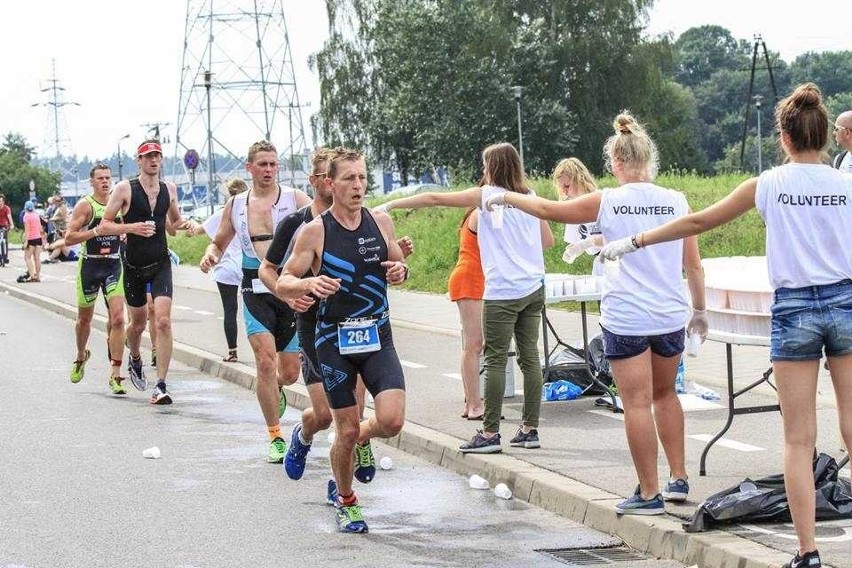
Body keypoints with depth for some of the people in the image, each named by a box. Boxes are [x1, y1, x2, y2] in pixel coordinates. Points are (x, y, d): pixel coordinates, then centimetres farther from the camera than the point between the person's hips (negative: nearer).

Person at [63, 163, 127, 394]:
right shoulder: (85, 206, -6)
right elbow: (69, 238, -13)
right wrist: (96, 231, -22)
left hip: (114, 265, 2)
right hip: (89, 265, -2)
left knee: (117, 318, -13)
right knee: (84, 318, 14)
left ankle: (116, 374, -13)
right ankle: (81, 356, 44)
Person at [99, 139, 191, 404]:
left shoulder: (169, 189, 6)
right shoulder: (125, 189, -6)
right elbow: (104, 226, -7)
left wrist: (183, 224, 0)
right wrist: (132, 227, -22)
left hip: (161, 263, 1)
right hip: (134, 265, -1)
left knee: (163, 321, -15)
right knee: (138, 322, 14)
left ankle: (160, 385, -15)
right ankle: (135, 359, 48)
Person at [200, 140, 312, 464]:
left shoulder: (294, 199, 0)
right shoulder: (236, 205, 10)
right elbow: (219, 243, 21)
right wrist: (210, 255, -1)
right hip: (256, 291, 1)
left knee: (289, 373, 5)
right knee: (265, 360, -17)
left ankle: (275, 389, 44)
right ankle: (275, 437, -8)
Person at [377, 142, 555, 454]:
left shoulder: (487, 195, -4)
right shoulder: (530, 197, 11)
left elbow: (434, 199, -1)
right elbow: (548, 240, 20)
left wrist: (391, 205, 5)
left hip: (503, 291, -6)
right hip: (534, 289, 6)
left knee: (496, 360, -4)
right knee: (529, 357, 7)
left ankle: (490, 433, -3)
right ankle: (530, 429, 8)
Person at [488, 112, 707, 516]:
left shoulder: (607, 202, -6)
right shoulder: (676, 202, 1)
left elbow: (549, 209, 5)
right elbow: (693, 265, 6)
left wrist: (507, 198, 21)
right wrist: (699, 310, 19)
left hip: (625, 318, -4)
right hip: (670, 316, 4)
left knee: (637, 403, 1)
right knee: (664, 394, 22)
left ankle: (649, 494, 4)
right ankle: (678, 479, 22)